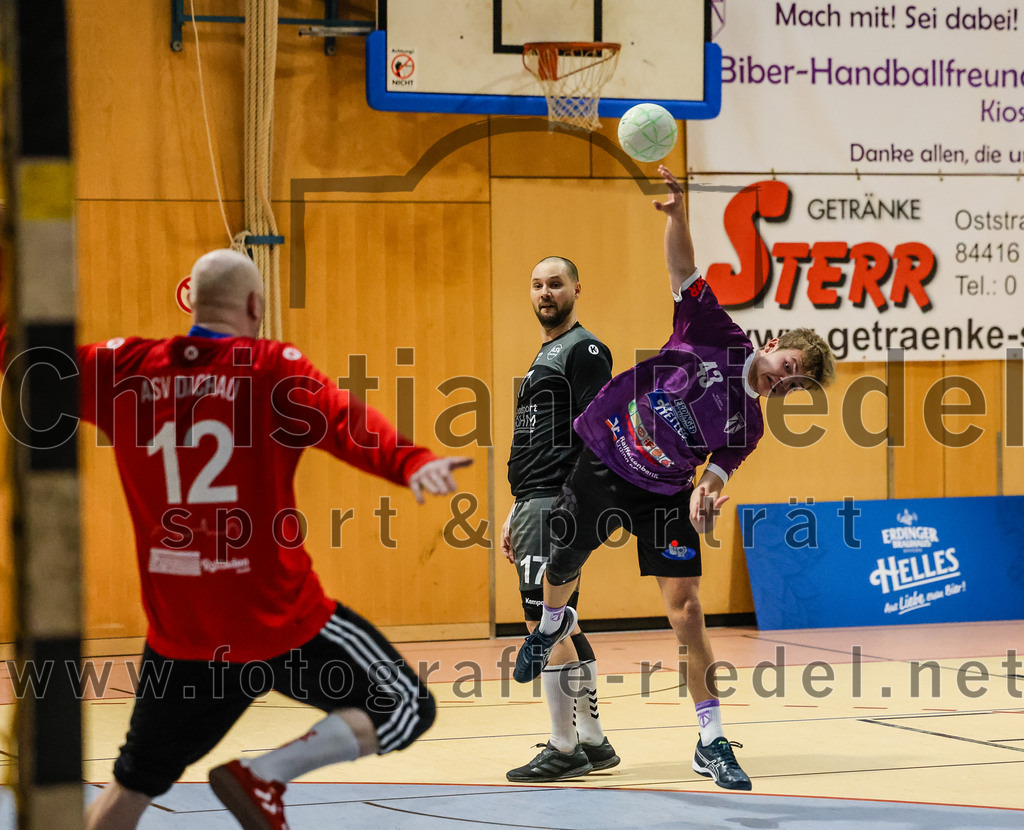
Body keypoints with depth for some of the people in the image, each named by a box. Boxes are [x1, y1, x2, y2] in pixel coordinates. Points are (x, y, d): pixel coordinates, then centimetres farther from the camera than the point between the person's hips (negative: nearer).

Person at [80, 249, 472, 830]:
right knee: (407, 708, 8)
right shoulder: (275, 369, -8)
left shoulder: (127, 370, 3)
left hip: (179, 631, 5)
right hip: (282, 623, -5)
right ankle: (264, 776, -9)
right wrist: (412, 463, -40)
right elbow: (344, 421, -26)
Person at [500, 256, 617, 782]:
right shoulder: (544, 356, 22)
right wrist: (516, 514, 23)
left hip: (558, 503, -10)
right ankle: (592, 743, 19)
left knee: (544, 622, -11)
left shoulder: (584, 350, -8)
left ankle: (564, 750, -6)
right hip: (534, 504, 10)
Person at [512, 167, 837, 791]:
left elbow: (715, 474, -6)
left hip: (664, 492, 0)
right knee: (559, 572, 6)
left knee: (685, 603, -11)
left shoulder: (748, 424, -3)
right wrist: (677, 212, -27)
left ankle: (711, 741, -6)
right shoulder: (718, 335, -7)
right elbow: (684, 269, -11)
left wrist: (705, 496, -30)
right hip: (601, 464, 0)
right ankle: (554, 622, 47)